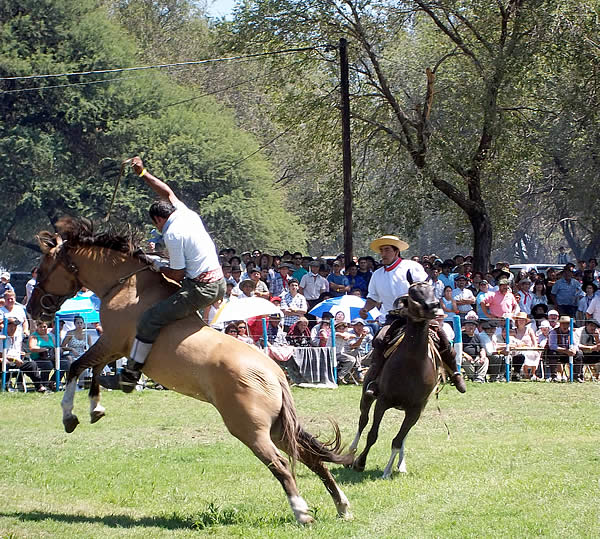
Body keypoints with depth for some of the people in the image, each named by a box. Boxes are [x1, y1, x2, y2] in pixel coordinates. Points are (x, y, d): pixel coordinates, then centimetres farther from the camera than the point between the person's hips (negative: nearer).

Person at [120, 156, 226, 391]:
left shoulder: (172, 235, -13)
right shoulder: (189, 215, 10)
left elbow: (177, 275, -12)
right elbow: (167, 192, 26)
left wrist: (158, 267, 7)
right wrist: (142, 173, 27)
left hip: (200, 289, -8)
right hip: (220, 284, 8)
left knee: (149, 320, -7)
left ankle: (132, 370, -3)